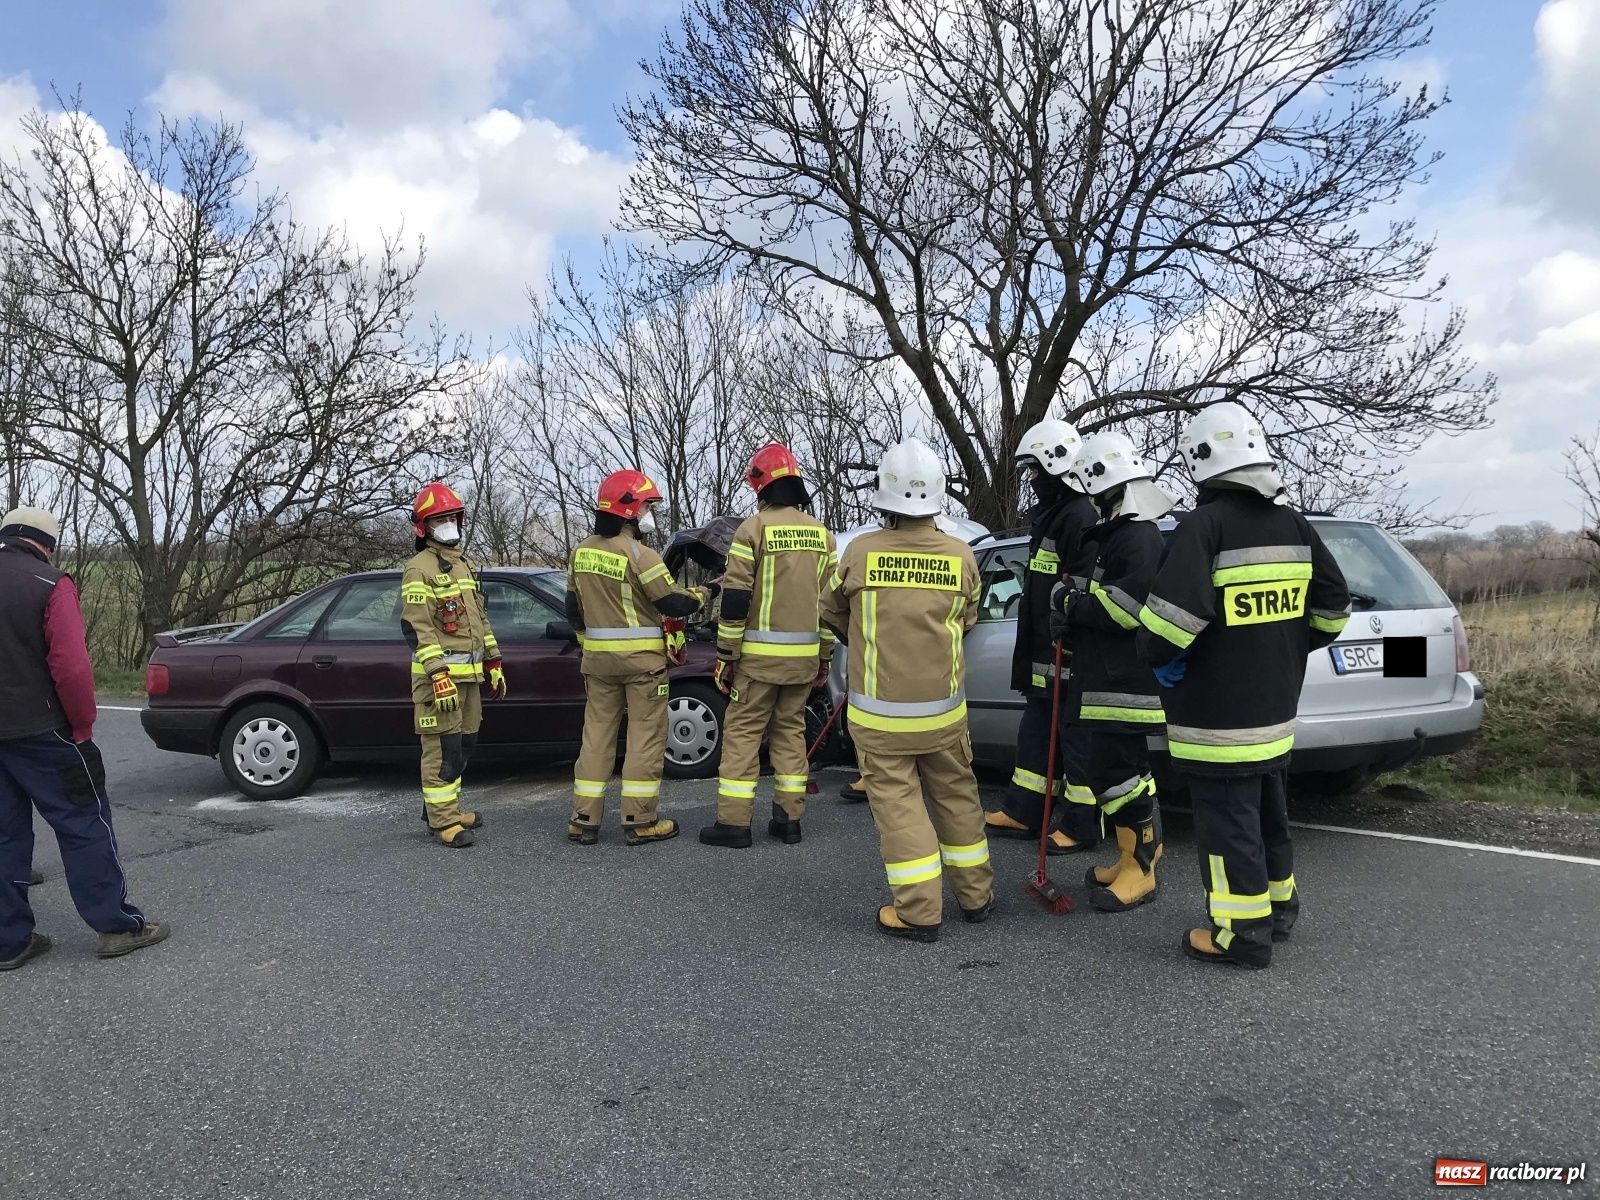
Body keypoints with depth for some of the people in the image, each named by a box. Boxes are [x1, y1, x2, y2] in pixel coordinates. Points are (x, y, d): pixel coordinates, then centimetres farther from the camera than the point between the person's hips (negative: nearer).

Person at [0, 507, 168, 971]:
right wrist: (83, 728, -8)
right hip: (39, 731, -6)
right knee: (84, 825, 2)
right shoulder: (49, 584, -11)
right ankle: (116, 926, 5)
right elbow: (71, 667, -19)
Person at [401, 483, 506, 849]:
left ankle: (442, 806, 27)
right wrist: (438, 675, -23)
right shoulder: (420, 569, -9)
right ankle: (443, 820, 1)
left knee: (464, 743, 14)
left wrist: (493, 662, 18)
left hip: (469, 674, 9)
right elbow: (417, 628, -16)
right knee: (443, 747, -6)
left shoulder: (464, 564, 18)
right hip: (440, 672, -9)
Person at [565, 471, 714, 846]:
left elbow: (574, 610, 13)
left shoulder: (582, 552, 6)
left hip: (598, 659, 6)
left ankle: (584, 820, 14)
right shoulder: (638, 554, -16)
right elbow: (674, 604, -13)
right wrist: (706, 593, 4)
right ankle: (639, 821, 6)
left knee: (597, 734, 11)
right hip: (641, 660, -6)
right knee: (646, 737, 2)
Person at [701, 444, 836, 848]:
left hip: (759, 655, -5)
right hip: (804, 656, 5)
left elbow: (735, 599, -11)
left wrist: (725, 655, -5)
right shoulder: (820, 533, 8)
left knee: (743, 732, 2)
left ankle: (733, 822, 3)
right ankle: (789, 818, 17)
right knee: (791, 730, 14)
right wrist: (825, 657, 18)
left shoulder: (754, 529, -8)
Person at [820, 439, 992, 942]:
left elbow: (832, 613, 6)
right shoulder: (961, 555, -6)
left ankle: (919, 912, 6)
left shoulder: (860, 552, -12)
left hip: (879, 712, -3)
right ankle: (975, 896, 29)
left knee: (897, 801, 5)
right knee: (956, 795, 17)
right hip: (944, 708, 3)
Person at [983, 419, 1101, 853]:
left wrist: (1070, 641, -25)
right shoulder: (1048, 515, 17)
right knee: (1035, 732, 17)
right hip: (1045, 650, 11)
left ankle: (1080, 826, 9)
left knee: (1076, 739, -1)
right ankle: (1023, 812, 28)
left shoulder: (1081, 517, -18)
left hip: (1070, 654, -11)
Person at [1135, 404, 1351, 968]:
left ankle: (1244, 934, 9)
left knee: (1227, 821, 1)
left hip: (1217, 715, -8)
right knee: (1268, 810, 22)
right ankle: (1278, 906, 36)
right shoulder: (1293, 524, 7)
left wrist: (1157, 655, -9)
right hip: (1276, 705, 8)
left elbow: (1173, 609, -27)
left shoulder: (1203, 526, -17)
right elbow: (1332, 605, 12)